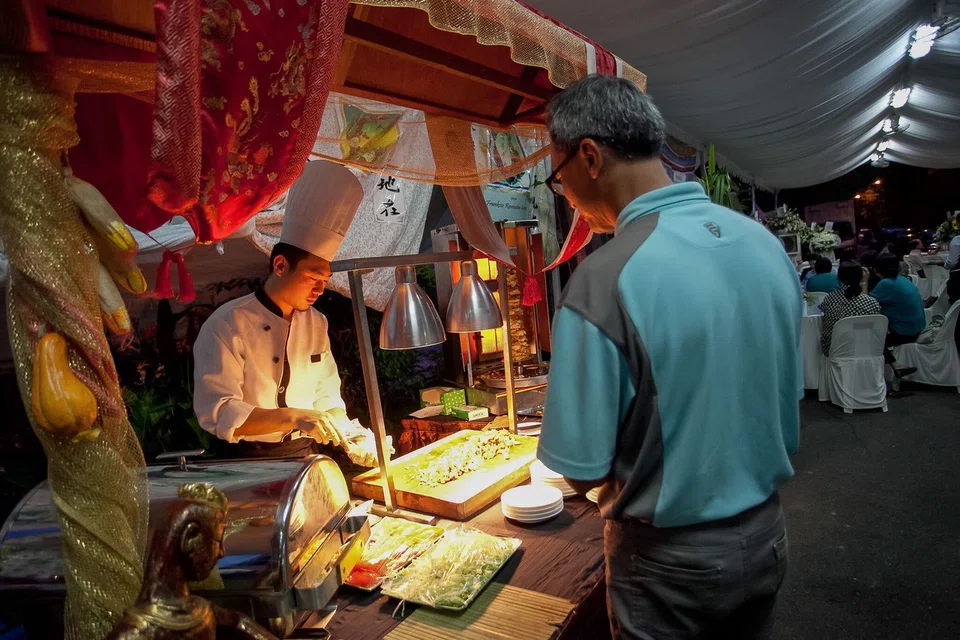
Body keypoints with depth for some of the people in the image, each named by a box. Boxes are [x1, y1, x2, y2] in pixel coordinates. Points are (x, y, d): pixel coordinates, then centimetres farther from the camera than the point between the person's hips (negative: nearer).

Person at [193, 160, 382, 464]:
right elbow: (217, 413, -19)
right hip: (245, 463, -4)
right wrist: (292, 417, -29)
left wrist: (349, 436, -6)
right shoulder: (226, 325, -12)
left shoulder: (316, 323, 8)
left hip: (306, 455, 5)